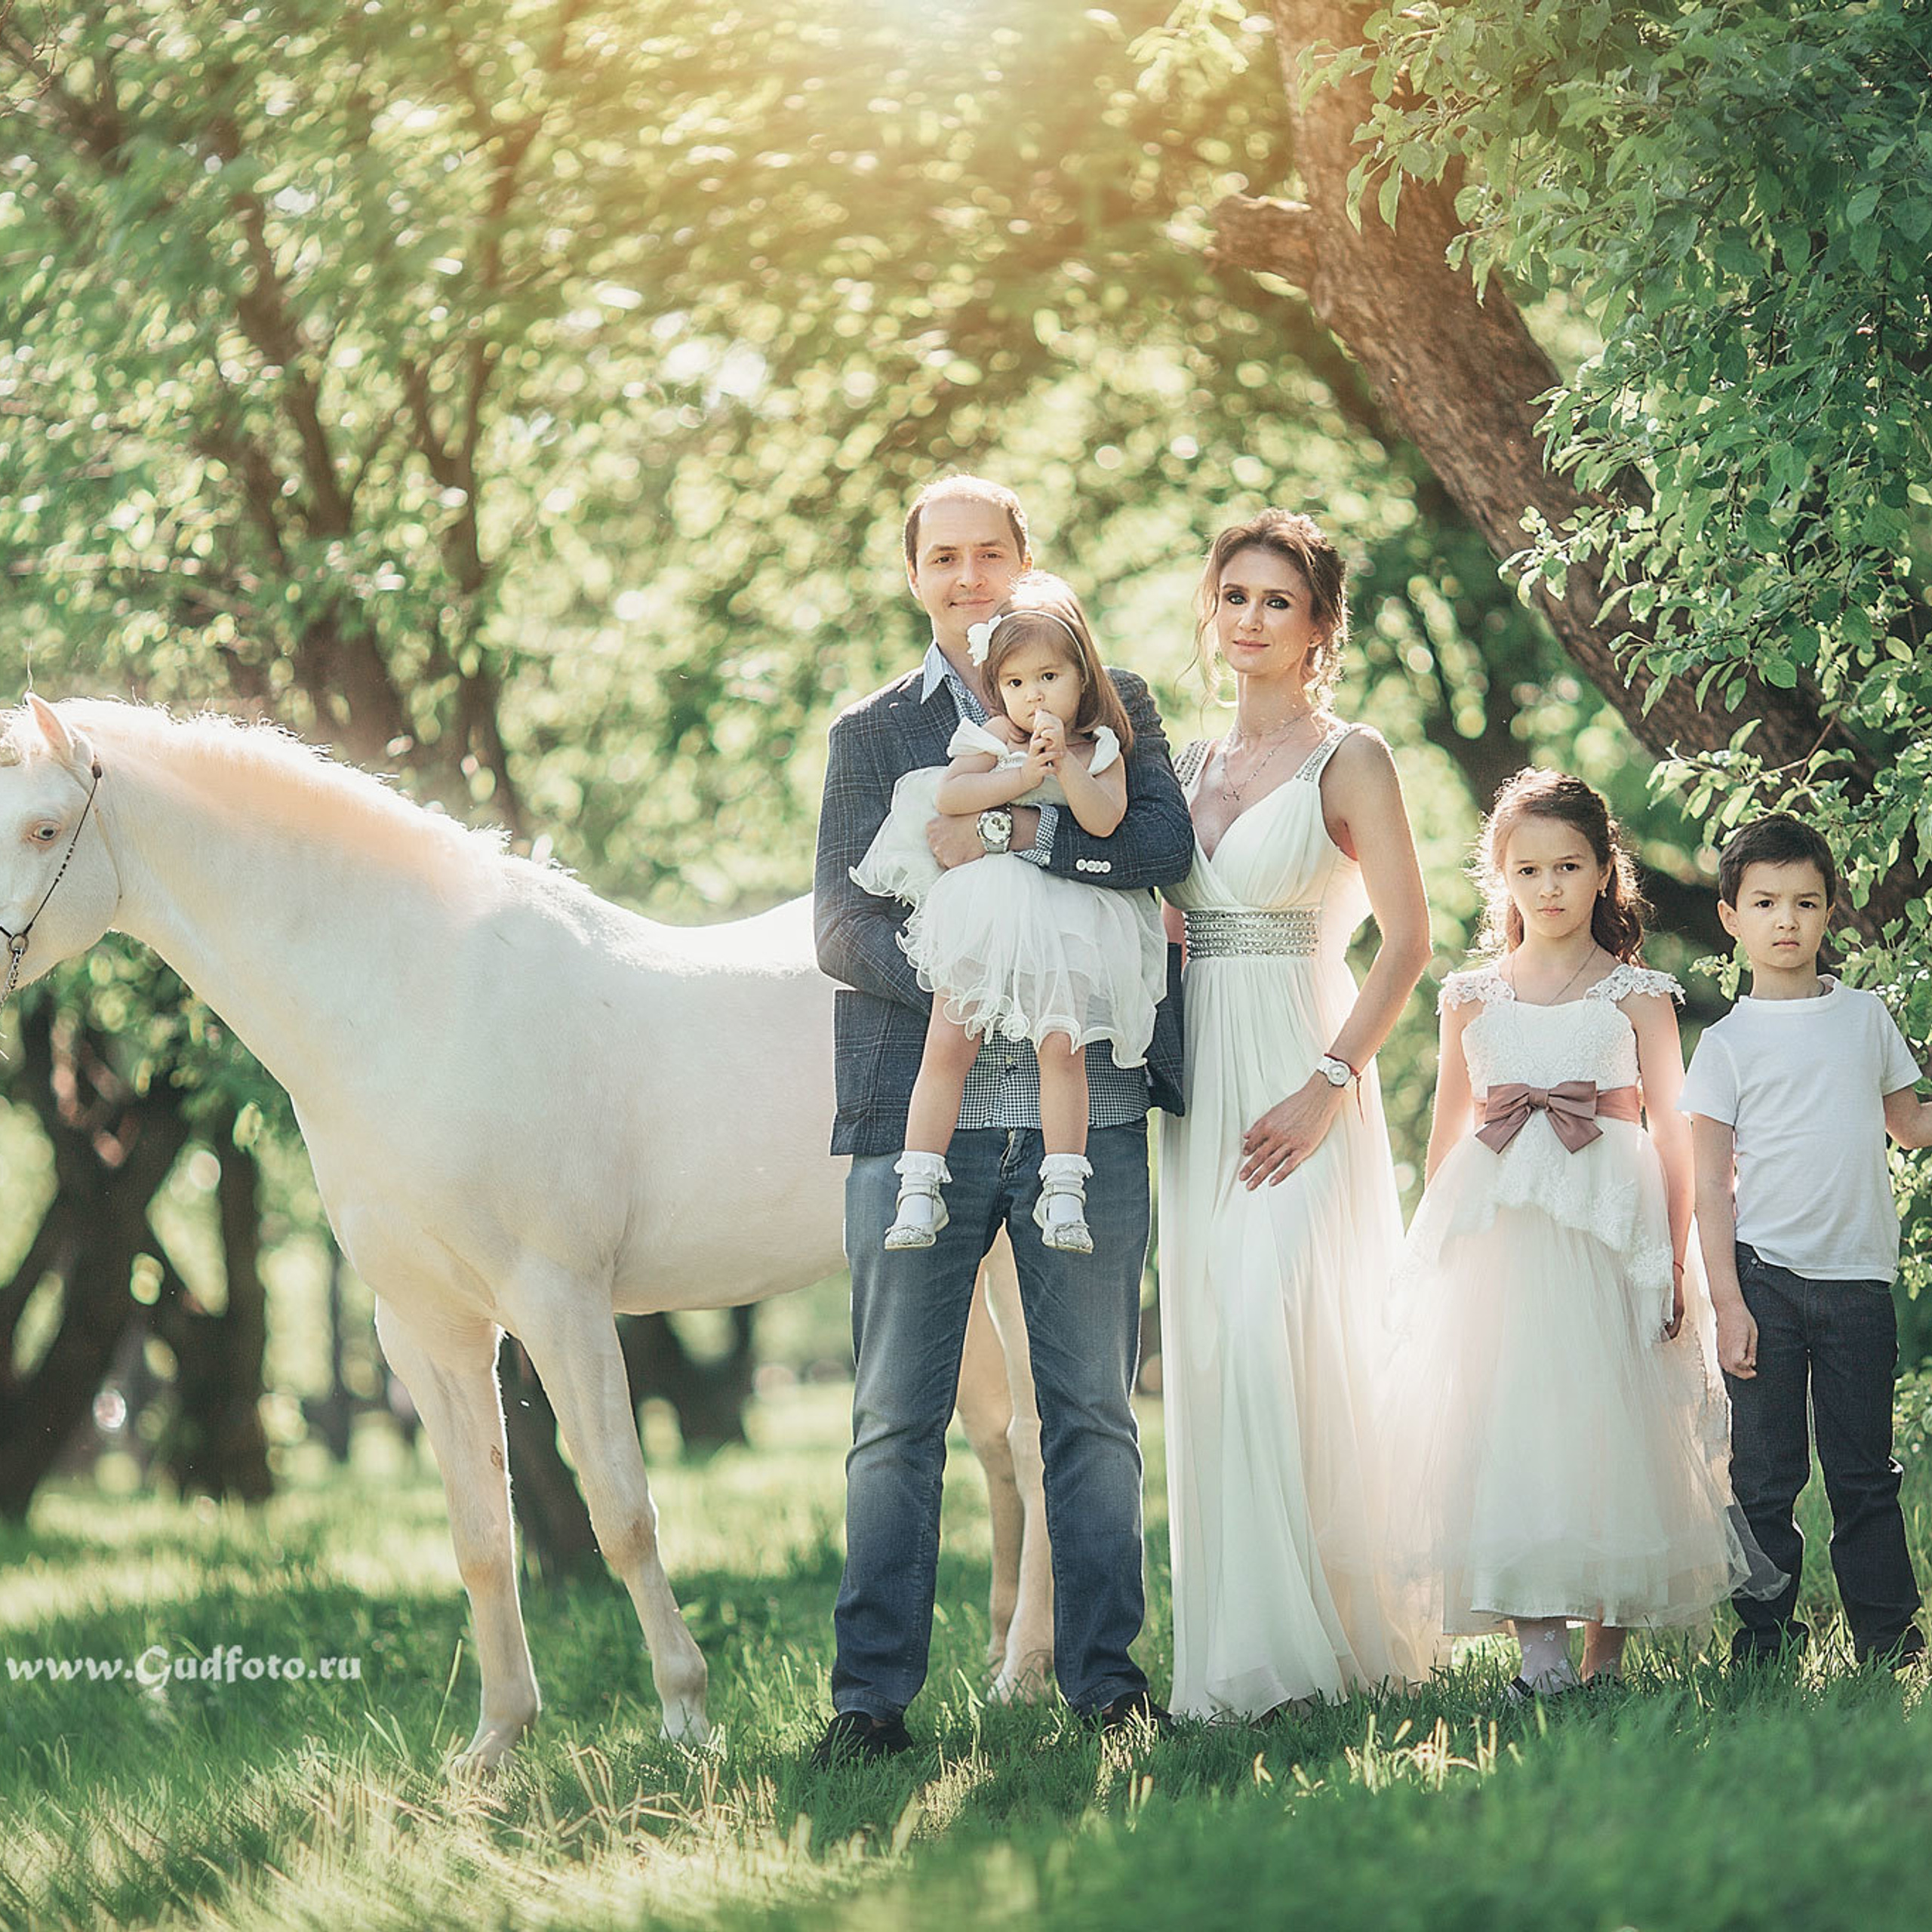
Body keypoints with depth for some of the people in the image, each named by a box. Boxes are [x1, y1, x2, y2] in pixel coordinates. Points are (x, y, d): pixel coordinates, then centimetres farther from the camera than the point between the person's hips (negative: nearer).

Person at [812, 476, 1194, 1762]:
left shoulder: (1114, 703, 12)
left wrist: (1013, 837, -14)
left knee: (1094, 1411, 5)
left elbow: (1166, 843, -6)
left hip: (1089, 1113, 1)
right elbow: (842, 927, 0)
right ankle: (873, 1692, 3)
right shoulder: (874, 732, 11)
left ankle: (1107, 1676, 12)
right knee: (898, 1420, -1)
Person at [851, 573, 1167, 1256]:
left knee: (1060, 1045, -14)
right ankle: (919, 1189, -4)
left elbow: (1103, 820, -7)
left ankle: (1064, 1192, -9)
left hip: (1065, 924, 0)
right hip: (984, 911, 0)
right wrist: (1024, 774, -14)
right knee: (947, 1046, -8)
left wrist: (1063, 760, -14)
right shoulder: (995, 736, 7)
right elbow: (949, 796, -7)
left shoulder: (1100, 749, 10)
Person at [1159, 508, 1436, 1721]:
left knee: (1276, 1348, -15)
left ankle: (1302, 1644, -11)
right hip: (1200, 1090, 6)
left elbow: (1408, 941, -9)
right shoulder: (1191, 766, 16)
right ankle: (1236, 1649, 7)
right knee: (1210, 1360, 3)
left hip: (1302, 1087, -6)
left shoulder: (1348, 760, -2)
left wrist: (1327, 1085, -17)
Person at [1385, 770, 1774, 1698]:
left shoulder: (1638, 995, 6)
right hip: (1495, 1232, 1)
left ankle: (1605, 1651, 7)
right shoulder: (1472, 999, 11)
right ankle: (1539, 1646, -12)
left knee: (1610, 1424, -3)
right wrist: (1432, 1252, 12)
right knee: (1503, 1422, -9)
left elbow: (1671, 1134, 5)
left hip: (1608, 1234, -1)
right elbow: (1446, 1135, 16)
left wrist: (1673, 1259, -1)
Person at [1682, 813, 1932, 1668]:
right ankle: (1765, 1637, 9)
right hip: (1765, 1276, -2)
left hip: (1858, 1277, 2)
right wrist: (1728, 1303, -7)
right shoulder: (1729, 1043, 2)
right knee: (1766, 1475, 0)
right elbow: (1710, 1185, 0)